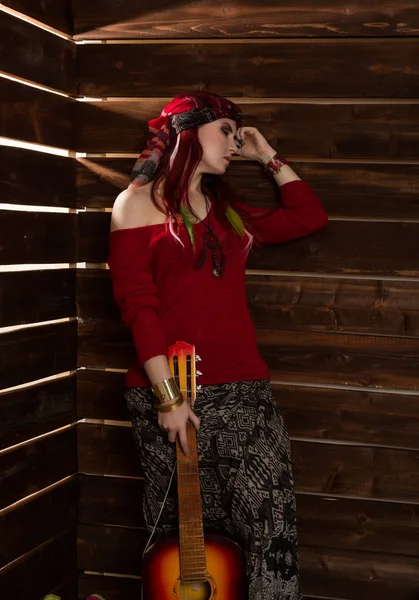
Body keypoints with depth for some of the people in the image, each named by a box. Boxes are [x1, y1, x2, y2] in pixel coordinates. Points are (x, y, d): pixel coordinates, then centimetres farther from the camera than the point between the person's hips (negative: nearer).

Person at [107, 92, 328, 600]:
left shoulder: (228, 211, 18)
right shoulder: (139, 202, 2)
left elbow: (309, 217, 20)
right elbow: (137, 305, -7)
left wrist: (267, 156, 20)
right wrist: (167, 395, -15)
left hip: (241, 387, 4)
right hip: (167, 391, -4)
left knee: (273, 524, -6)